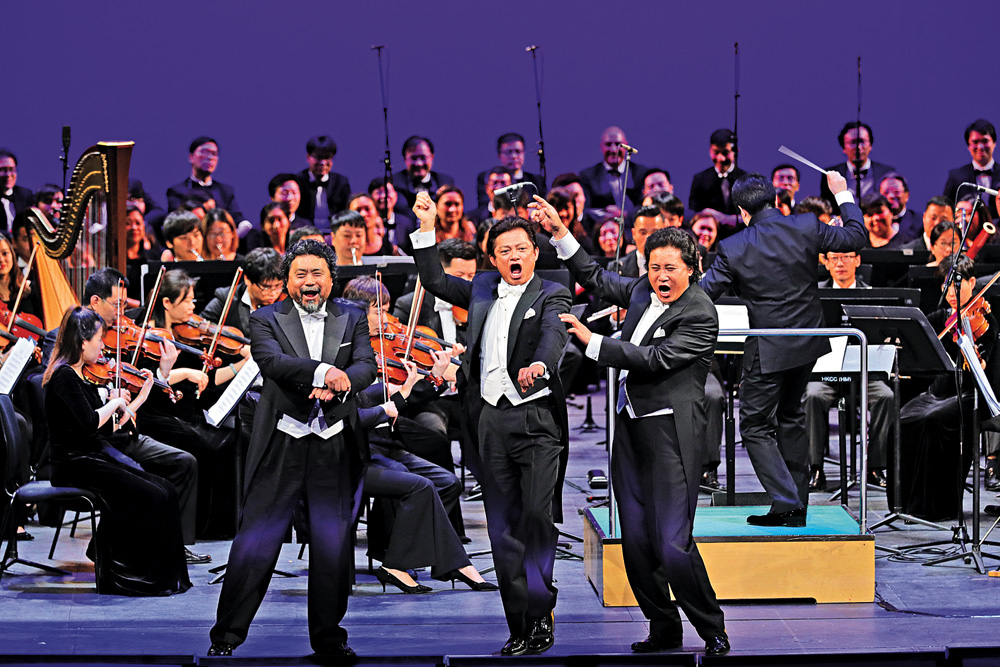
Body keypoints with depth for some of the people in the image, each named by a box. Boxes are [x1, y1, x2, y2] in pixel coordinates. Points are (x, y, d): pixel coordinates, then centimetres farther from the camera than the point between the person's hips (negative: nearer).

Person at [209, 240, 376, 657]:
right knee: (256, 542, -2)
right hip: (281, 446, -2)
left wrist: (339, 383, -26)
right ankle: (227, 634, 6)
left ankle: (328, 635, 17)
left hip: (335, 449, 2)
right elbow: (273, 361, -15)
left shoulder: (352, 320, 12)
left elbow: (367, 367, -4)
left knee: (334, 545, 4)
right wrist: (324, 371, -31)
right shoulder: (267, 320, 5)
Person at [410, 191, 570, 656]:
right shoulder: (483, 290, 16)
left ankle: (540, 612, -2)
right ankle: (519, 627, 7)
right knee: (503, 527, 4)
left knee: (538, 516, -14)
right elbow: (435, 282, 26)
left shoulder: (551, 295, 0)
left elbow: (555, 333, -20)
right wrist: (426, 230, 17)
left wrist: (539, 364, -42)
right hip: (491, 420, 5)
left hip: (537, 419, -5)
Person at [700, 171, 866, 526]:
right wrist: (843, 195, 20)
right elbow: (855, 237, 6)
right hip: (807, 342, 5)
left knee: (755, 427, 5)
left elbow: (702, 296, -8)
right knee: (791, 417, 22)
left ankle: (786, 502, -8)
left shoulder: (733, 249, -15)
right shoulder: (806, 227, -8)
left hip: (767, 350, -5)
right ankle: (797, 504, 26)